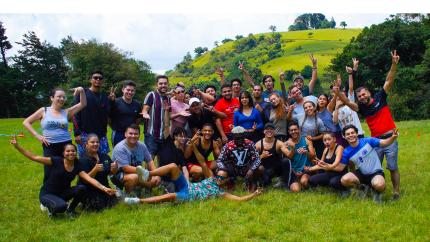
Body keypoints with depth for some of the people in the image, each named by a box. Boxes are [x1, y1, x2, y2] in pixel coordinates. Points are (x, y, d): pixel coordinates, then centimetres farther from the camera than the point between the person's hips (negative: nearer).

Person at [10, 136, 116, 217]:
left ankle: (70, 209, 2)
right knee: (62, 206, -36)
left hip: (62, 193, 4)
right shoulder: (56, 161, -15)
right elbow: (34, 157, -16)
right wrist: (17, 146, -24)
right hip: (47, 193, -4)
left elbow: (89, 179, -13)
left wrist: (104, 188, -25)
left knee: (81, 188, -23)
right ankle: (50, 208, 1)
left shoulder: (76, 167, -4)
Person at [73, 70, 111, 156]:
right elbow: (75, 114, -4)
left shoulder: (105, 96, 13)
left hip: (101, 136, 4)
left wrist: (111, 101, -6)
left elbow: (108, 115, 8)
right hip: (85, 135, -3)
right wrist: (77, 133, -11)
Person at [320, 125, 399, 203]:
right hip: (361, 173, 4)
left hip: (376, 172, -3)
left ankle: (377, 191, 4)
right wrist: (327, 166, -17)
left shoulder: (368, 141, -14)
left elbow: (385, 143, -15)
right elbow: (340, 167, 0)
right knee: (344, 180, -22)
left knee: (379, 185, -37)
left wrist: (393, 138, -38)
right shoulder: (347, 152, -6)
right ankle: (362, 187, 9)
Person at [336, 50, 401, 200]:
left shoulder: (379, 97, -2)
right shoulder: (362, 108, 3)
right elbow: (348, 103, -11)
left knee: (393, 167, 1)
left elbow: (389, 81, -9)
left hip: (390, 138, -3)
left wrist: (394, 64, -20)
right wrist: (338, 93, -27)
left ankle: (396, 192, 10)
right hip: (375, 140, 3)